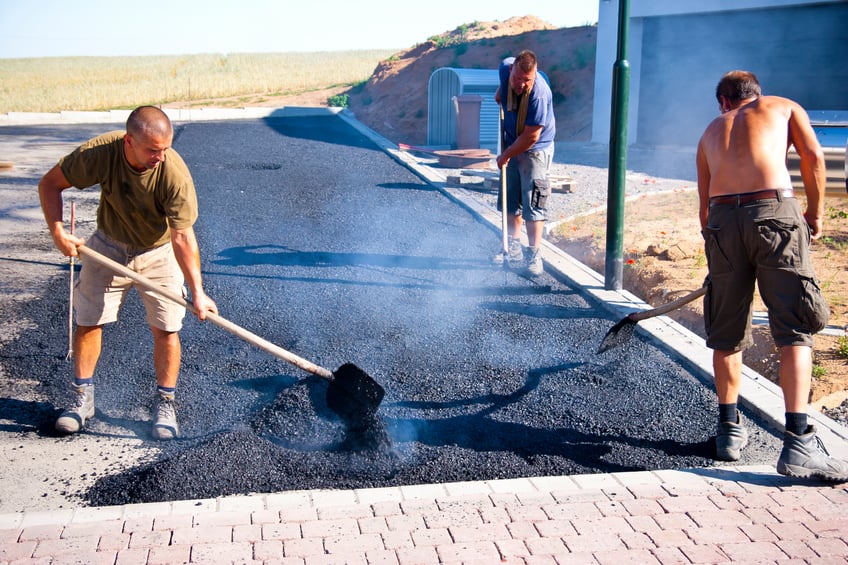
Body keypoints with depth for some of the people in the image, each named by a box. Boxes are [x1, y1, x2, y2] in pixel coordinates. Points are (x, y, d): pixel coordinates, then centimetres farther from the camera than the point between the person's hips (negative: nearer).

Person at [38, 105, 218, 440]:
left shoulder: (175, 174, -32)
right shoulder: (100, 153, -27)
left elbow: (183, 238, -29)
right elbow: (50, 183, -13)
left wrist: (197, 291, -34)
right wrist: (57, 231, -25)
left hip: (159, 253, -2)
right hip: (108, 246, 2)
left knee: (166, 330, -5)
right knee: (88, 322, 7)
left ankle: (165, 405, 12)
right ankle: (82, 399, 25)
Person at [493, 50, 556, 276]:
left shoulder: (539, 94, -33)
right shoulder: (505, 67, -15)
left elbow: (531, 137, -27)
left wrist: (506, 155, -16)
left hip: (535, 150, -7)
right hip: (512, 145, 7)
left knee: (533, 204, -9)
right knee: (510, 201, 11)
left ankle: (534, 256, -3)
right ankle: (514, 250, 21)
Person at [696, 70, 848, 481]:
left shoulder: (711, 131, 29)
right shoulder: (784, 107, 23)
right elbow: (813, 157, 5)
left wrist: (713, 240, 32)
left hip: (722, 219, 3)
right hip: (774, 212, -3)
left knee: (726, 334, 13)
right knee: (795, 329, -3)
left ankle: (729, 430, 23)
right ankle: (798, 443, -11)